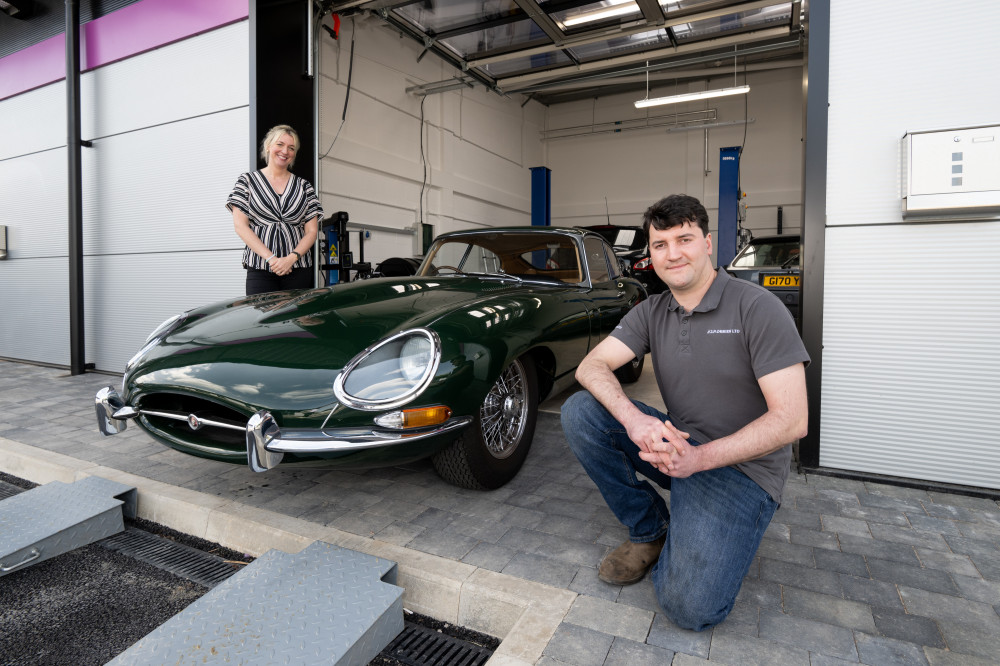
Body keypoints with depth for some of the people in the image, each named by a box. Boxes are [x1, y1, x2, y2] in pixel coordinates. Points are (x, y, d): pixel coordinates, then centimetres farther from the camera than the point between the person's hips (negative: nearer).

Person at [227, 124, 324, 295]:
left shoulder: (304, 186, 13)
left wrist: (292, 258, -11)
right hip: (259, 268, -1)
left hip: (298, 269, 1)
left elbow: (312, 231, 6)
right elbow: (240, 226, 0)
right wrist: (270, 258, -12)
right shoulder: (247, 180, 9)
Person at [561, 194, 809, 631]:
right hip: (677, 443, 5)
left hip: (743, 467, -5)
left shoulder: (756, 307, -14)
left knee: (691, 609, -21)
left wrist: (699, 458, -31)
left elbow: (791, 419, -19)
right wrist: (633, 419, -31)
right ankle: (650, 531, 2)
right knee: (579, 411, -16)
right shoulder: (651, 313, 2)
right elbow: (590, 367, -9)